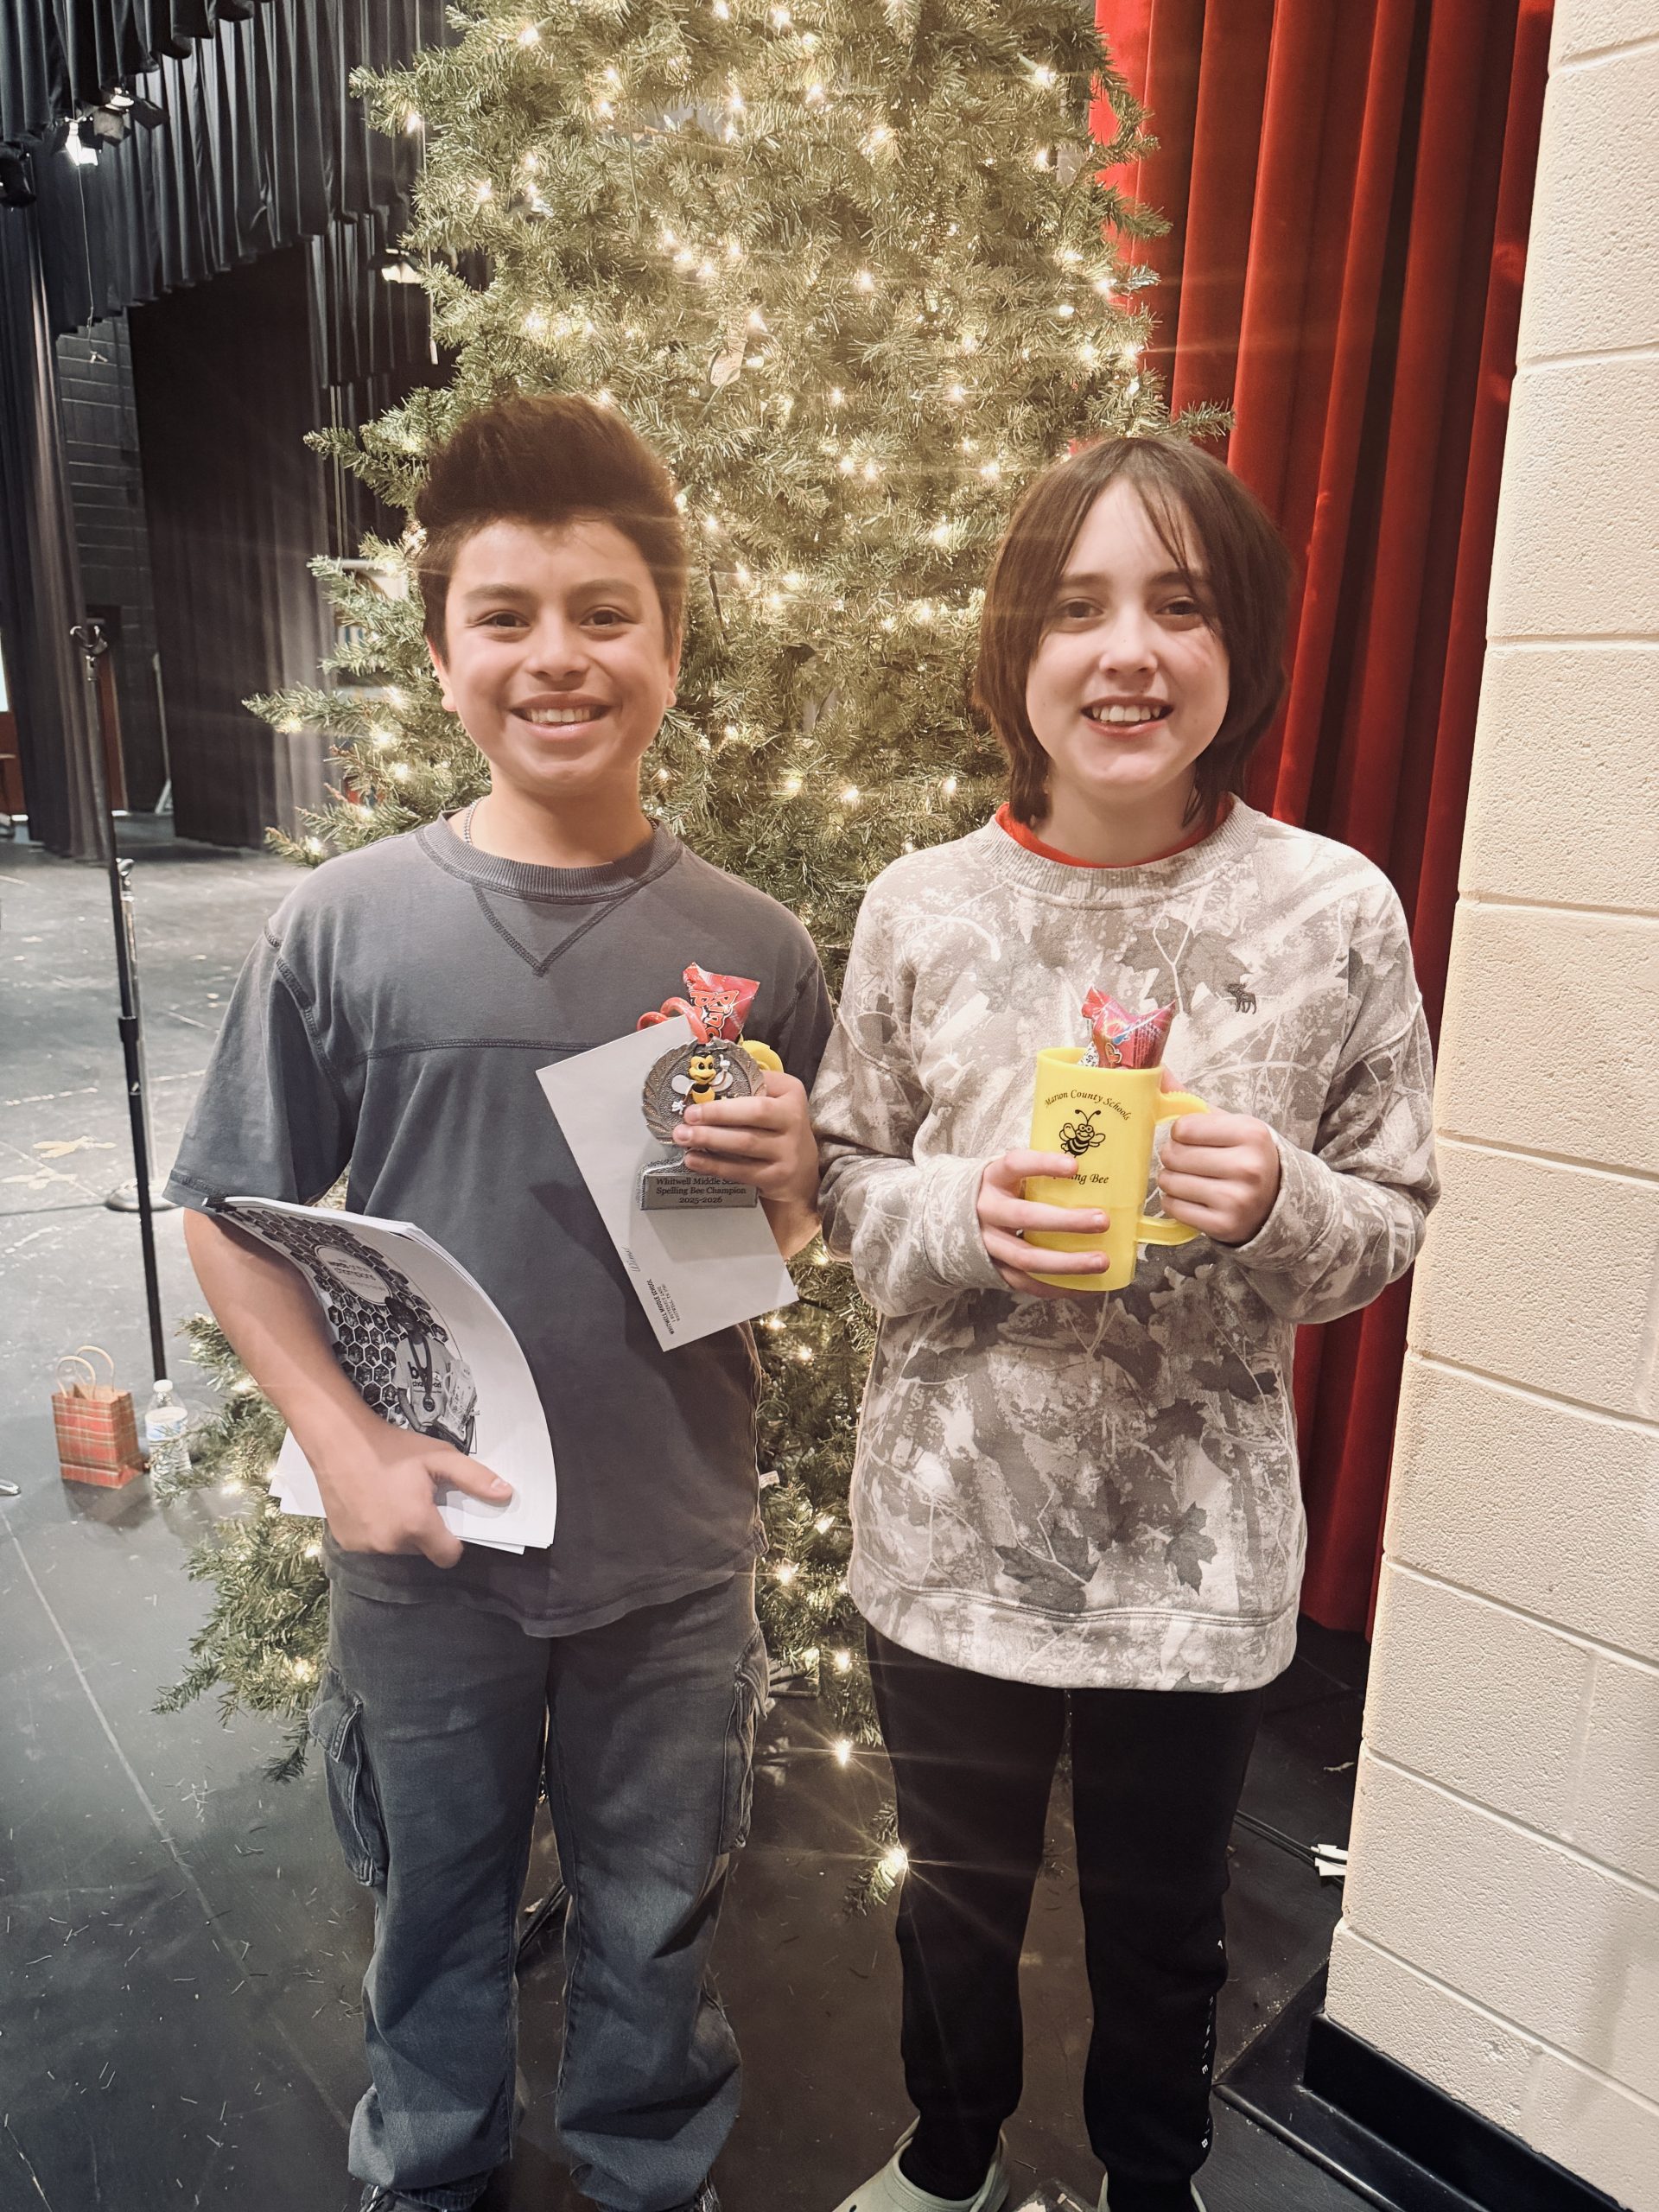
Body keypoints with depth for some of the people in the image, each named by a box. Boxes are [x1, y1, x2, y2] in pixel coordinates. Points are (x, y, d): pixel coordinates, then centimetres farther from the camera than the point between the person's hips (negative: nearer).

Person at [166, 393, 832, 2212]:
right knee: (434, 1906, 25)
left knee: (653, 1920, 23)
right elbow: (227, 1214, -3)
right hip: (425, 1552, 0)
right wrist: (343, 1441, -13)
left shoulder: (752, 948, -7)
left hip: (676, 1555, 1)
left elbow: (812, 1251, 3)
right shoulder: (344, 928, -10)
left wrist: (786, 1178, -19)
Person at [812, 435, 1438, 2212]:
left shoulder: (1336, 912, -10)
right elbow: (842, 1183, 0)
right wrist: (964, 1216, -20)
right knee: (957, 1897, 25)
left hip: (1196, 1543, 0)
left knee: (1161, 1924, 23)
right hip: (953, 1526, 1)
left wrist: (1276, 1202, -23)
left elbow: (1390, 1218, -2)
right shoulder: (920, 911, -8)